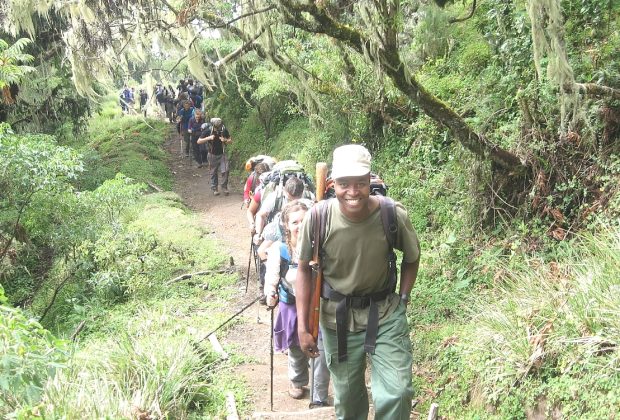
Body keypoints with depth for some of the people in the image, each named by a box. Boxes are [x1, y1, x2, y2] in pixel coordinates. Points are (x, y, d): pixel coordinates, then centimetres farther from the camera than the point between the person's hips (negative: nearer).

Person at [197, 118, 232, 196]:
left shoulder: (224, 130, -12)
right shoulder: (208, 131, -17)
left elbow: (230, 140, 0)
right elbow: (199, 141, -16)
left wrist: (225, 140, -23)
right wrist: (208, 138, -31)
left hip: (222, 154, 1)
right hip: (212, 155, -1)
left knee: (224, 171, -9)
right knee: (213, 172, 8)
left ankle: (224, 187, 6)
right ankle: (214, 189, 20)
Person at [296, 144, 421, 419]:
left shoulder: (394, 214, -19)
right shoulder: (319, 216, -19)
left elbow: (411, 259, 2)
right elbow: (304, 269, -6)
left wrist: (403, 299, -5)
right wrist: (303, 326, -6)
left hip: (386, 314, -1)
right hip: (337, 317, 1)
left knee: (397, 394, -7)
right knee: (347, 397, 17)